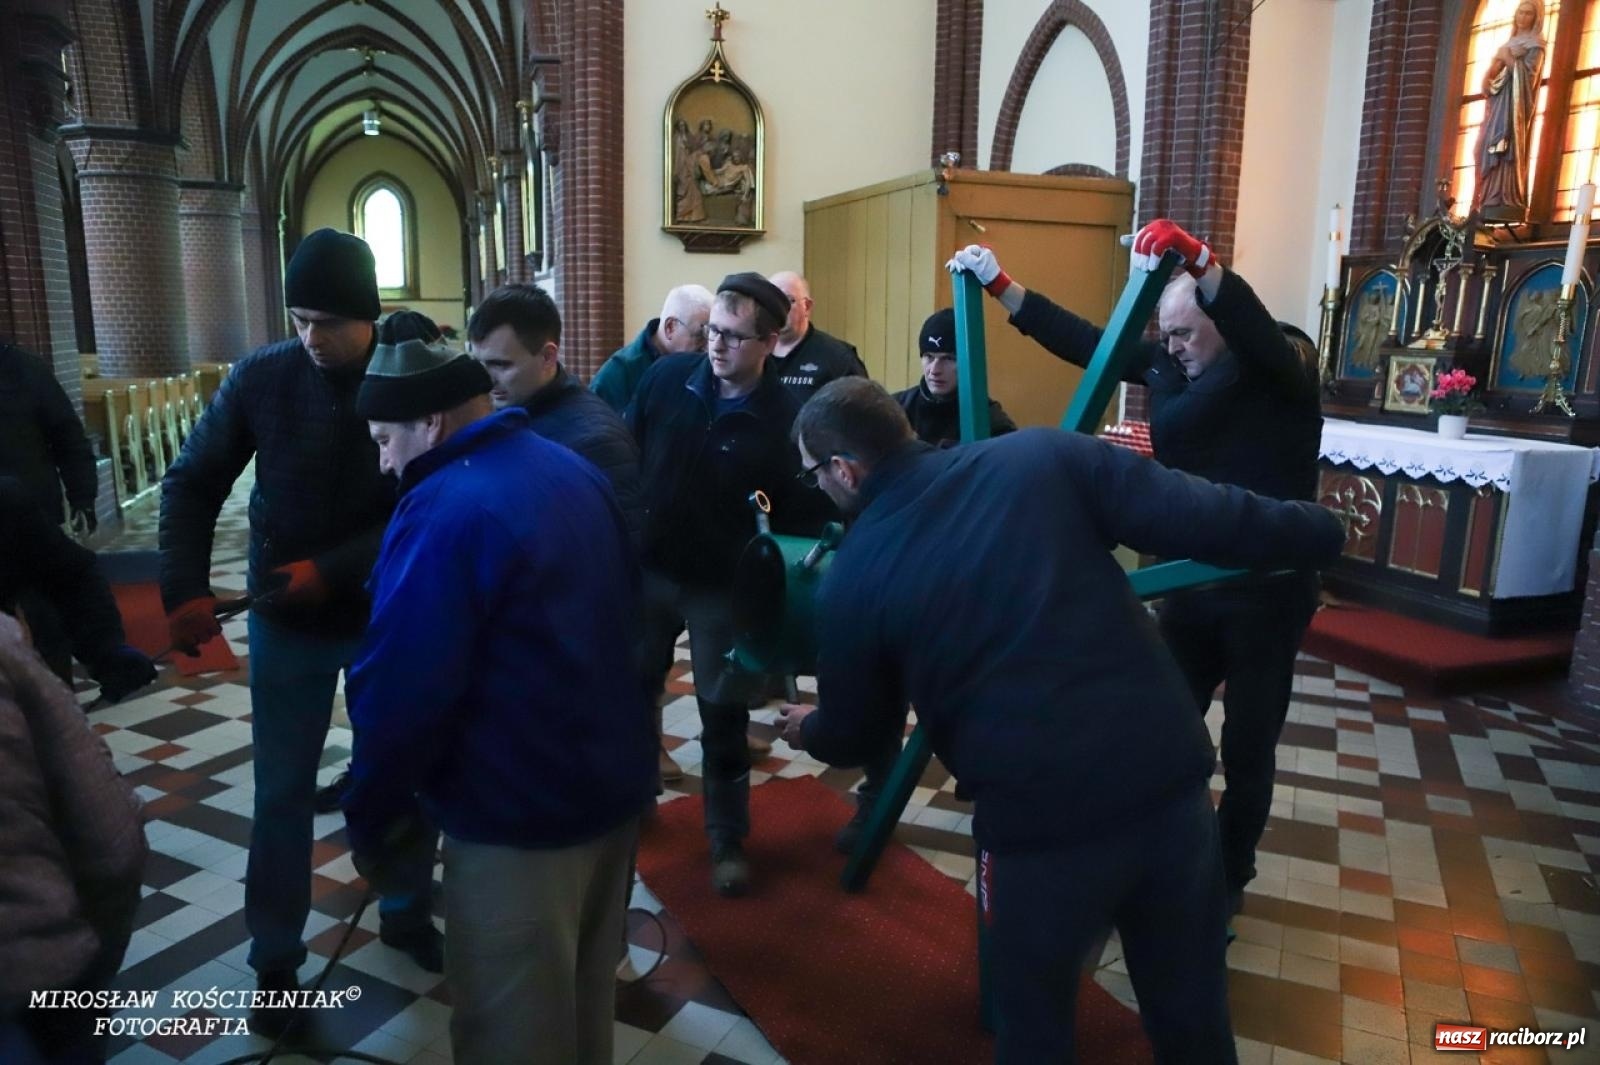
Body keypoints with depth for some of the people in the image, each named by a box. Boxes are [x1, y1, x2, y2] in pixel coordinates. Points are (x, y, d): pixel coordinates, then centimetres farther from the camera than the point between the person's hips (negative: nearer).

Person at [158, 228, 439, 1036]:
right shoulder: (261, 377, -9)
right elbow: (192, 483, -2)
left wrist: (332, 571, -23)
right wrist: (187, 589, -12)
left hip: (389, 617, 0)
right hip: (287, 622, 1)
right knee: (282, 790, 10)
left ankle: (408, 913, 39)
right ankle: (275, 961, 28)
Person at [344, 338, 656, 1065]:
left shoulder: (444, 511, -21)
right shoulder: (575, 472, 6)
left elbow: (403, 691, -23)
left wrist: (373, 817, -6)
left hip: (520, 813, -8)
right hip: (614, 780, 9)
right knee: (585, 989, 26)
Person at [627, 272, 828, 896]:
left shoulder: (786, 417, -15)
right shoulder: (665, 378, -7)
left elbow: (802, 516, -12)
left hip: (724, 587, -3)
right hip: (648, 570, 3)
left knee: (723, 717, 9)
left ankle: (728, 841, 27)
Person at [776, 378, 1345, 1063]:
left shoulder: (853, 579, -1)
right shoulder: (1042, 456, 1)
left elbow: (856, 737, 12)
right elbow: (1205, 519, -3)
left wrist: (807, 728, 36)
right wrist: (1317, 531, 16)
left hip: (1041, 819, -2)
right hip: (1174, 777, 3)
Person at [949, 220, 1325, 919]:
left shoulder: (1284, 363, -10)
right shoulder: (1170, 365, 6)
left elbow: (1252, 329, -34)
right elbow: (1082, 341, 4)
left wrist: (1195, 258, -48)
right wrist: (1000, 286, -1)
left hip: (1268, 591, -5)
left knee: (1247, 746, 8)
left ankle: (1229, 876, 28)